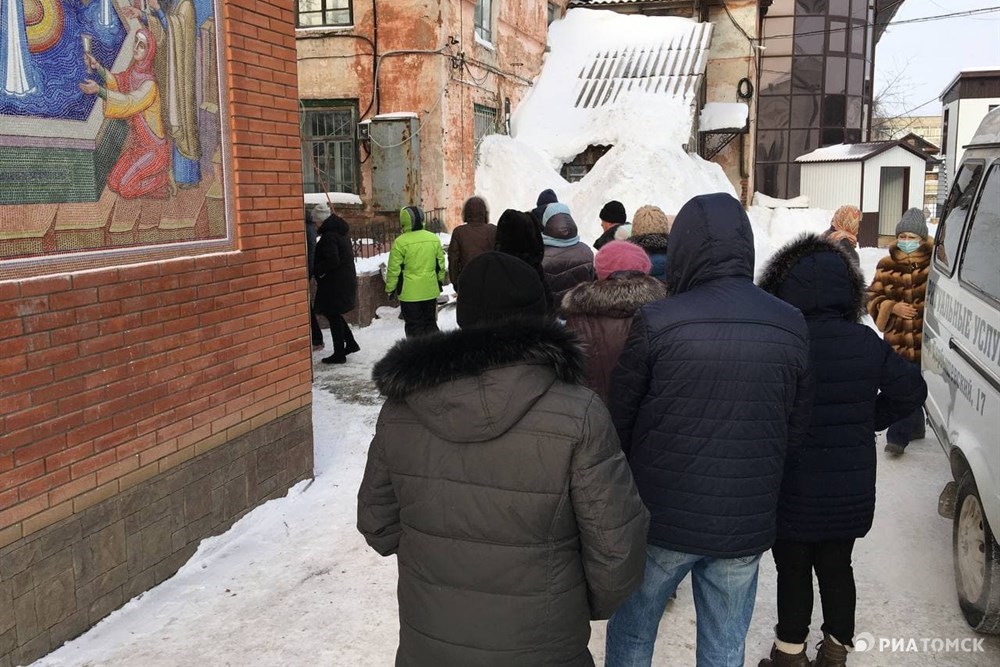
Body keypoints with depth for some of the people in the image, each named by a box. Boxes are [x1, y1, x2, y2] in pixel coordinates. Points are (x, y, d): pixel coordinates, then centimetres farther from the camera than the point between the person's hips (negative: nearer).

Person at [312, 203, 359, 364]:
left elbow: (332, 261, -27)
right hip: (346, 279, 10)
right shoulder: (342, 230, 10)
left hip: (334, 283, -10)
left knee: (333, 315, 1)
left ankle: (339, 353, 8)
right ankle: (351, 343, 25)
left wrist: (318, 270, -12)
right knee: (334, 314, 21)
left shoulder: (329, 236, -20)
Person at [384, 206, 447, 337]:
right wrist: (441, 281, 24)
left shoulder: (400, 242, -14)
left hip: (409, 292, -4)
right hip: (430, 291, 4)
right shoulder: (434, 239, 1)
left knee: (414, 326, 4)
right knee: (430, 323, 17)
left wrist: (390, 288, 2)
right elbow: (440, 264, 10)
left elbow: (394, 269, -10)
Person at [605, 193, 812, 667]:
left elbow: (619, 420, -6)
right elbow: (796, 426, 5)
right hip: (746, 525, 3)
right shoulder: (791, 327, -4)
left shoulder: (655, 322, -16)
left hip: (661, 519, -3)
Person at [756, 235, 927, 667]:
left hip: (793, 491, -4)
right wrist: (869, 421, 10)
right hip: (851, 490, 4)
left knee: (793, 572, 12)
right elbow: (911, 389, 5)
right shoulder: (867, 343, -7)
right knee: (837, 568, 20)